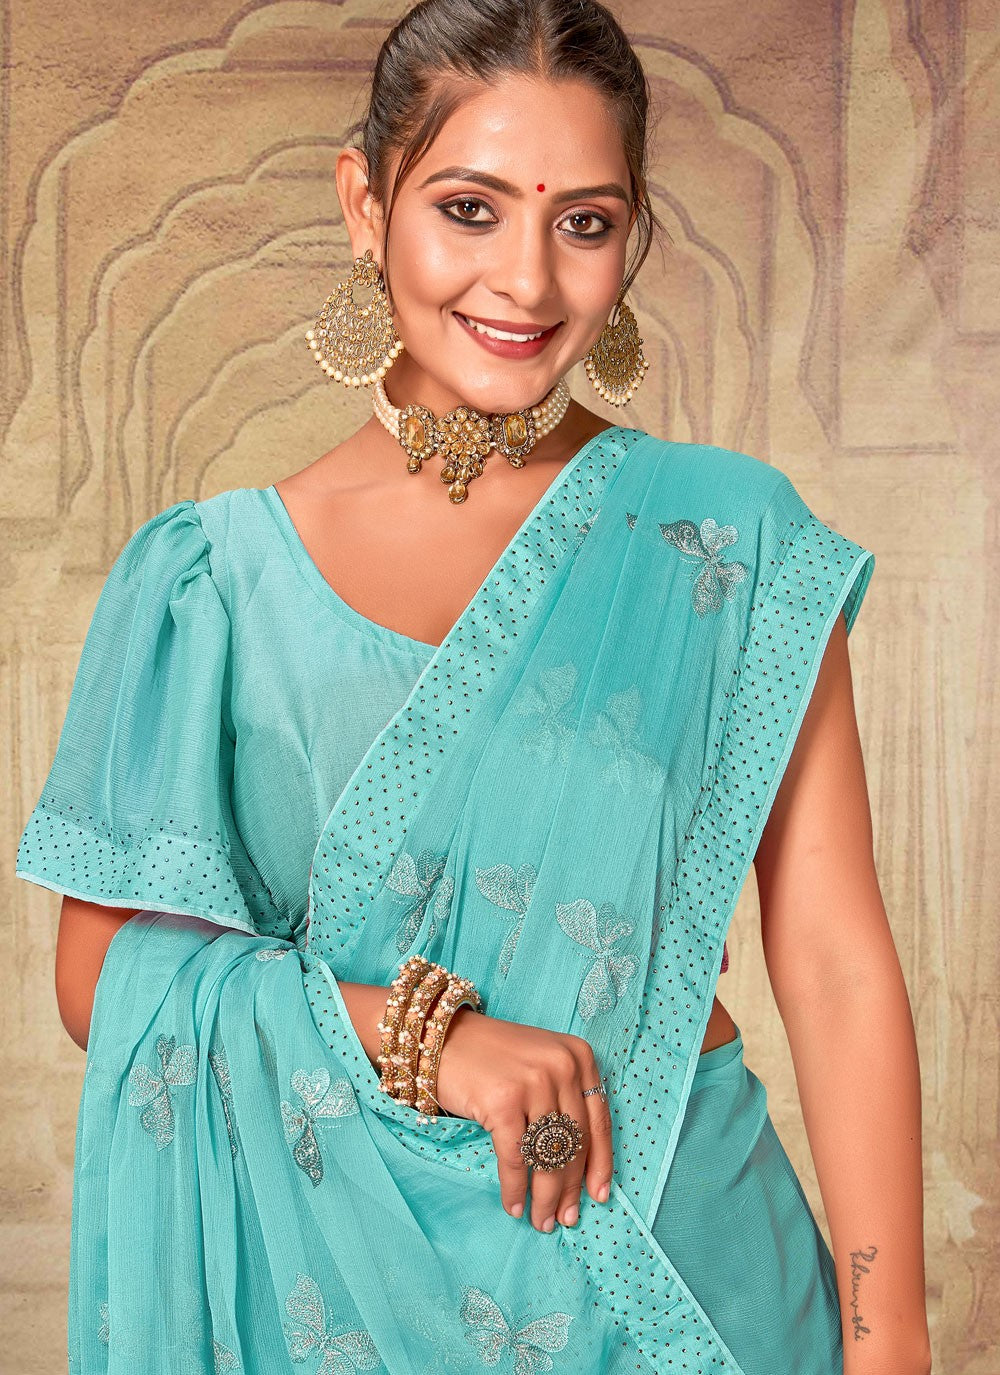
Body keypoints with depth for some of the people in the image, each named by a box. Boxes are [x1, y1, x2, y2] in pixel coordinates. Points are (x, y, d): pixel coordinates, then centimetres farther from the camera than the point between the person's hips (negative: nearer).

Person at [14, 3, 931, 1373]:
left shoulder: (727, 539, -5)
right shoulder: (213, 575, -4)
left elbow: (839, 968, -7)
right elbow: (103, 973, -4)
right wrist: (409, 1028, -18)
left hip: (672, 1253, 0)